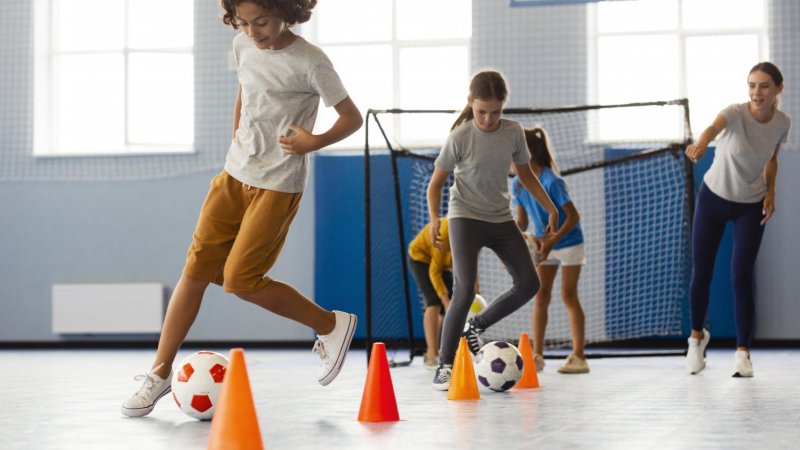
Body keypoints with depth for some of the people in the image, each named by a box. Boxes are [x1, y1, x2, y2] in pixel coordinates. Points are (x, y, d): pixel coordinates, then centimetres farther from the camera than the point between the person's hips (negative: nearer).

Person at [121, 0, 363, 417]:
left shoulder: (308, 61, -14)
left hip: (278, 185, -6)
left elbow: (351, 117, -9)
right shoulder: (243, 46, 5)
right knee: (196, 269, 2)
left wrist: (316, 141, -26)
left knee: (240, 280, -12)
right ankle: (160, 373, 8)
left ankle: (331, 324, 7)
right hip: (234, 175, 6)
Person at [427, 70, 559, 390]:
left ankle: (476, 327, 22)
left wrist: (551, 207, 10)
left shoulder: (513, 132, -3)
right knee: (465, 290, -19)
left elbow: (525, 174, 12)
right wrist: (434, 217, -22)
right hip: (466, 218, -5)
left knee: (528, 284, 2)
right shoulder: (460, 137, -14)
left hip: (501, 219, 5)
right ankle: (445, 366, -9)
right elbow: (436, 182, -7)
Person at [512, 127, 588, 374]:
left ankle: (578, 357, 0)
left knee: (568, 296, -5)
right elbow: (521, 220, 3)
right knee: (540, 295, 1)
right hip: (544, 245, 6)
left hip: (568, 242, -6)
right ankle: (537, 356, 2)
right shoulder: (518, 184, -5)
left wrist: (551, 241, -29)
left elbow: (574, 216, -23)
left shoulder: (552, 182, -26)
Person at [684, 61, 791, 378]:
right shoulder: (736, 114, -27)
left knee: (741, 278, -7)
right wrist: (701, 145, -74)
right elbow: (714, 128, -52)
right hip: (713, 198, -1)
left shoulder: (782, 123, -12)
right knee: (701, 274, 4)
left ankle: (742, 352, 4)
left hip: (751, 206, 2)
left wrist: (771, 192, -5)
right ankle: (697, 336, 30)